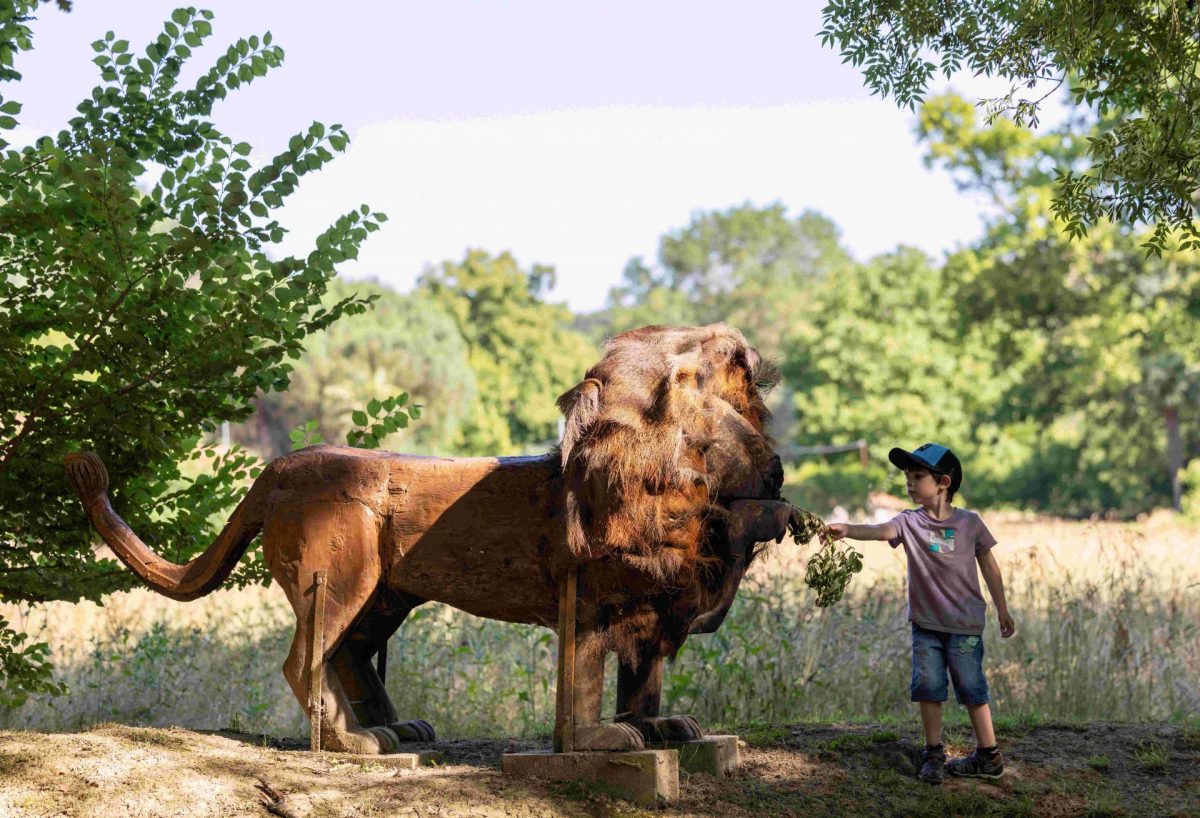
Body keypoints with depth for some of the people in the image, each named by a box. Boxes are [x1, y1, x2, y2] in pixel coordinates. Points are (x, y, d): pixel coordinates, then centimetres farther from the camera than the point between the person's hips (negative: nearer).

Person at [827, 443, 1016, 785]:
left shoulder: (969, 522, -4)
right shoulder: (910, 521, -4)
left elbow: (989, 567, 6)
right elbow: (882, 531, -25)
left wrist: (1002, 610, 11)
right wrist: (848, 530, -46)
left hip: (965, 623, -2)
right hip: (925, 624, 2)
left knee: (971, 687, 1)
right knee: (928, 686, 1)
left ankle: (989, 755, 14)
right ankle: (933, 754, 14)